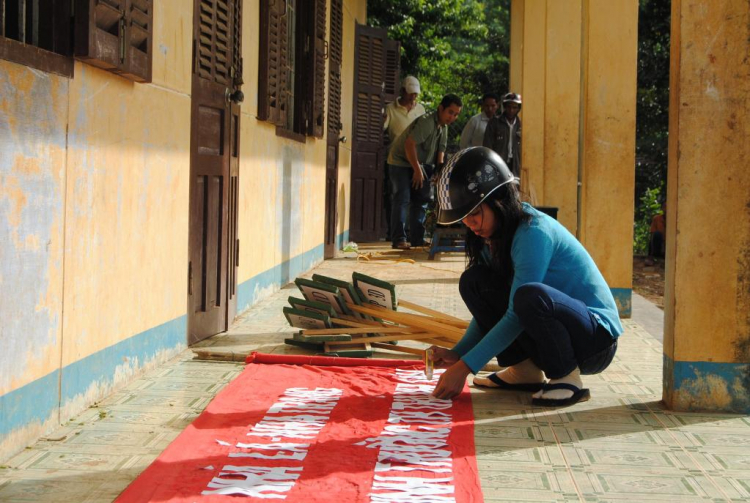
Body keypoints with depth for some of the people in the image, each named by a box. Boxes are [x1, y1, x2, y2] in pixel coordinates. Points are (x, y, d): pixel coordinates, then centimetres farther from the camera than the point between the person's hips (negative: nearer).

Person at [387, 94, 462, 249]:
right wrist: (417, 170, -26)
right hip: (401, 161, -9)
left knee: (421, 199, 7)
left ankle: (417, 239, 11)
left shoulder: (444, 126, 2)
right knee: (402, 199, -13)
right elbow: (409, 144, -32)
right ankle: (398, 239, -12)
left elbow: (440, 149, 8)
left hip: (419, 163, 9)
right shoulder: (427, 122, -27)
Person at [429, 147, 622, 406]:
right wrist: (457, 354, -4)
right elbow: (488, 307, 11)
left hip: (598, 337, -8)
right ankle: (524, 370, 2)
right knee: (473, 281, -5)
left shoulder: (534, 232, -23)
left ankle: (568, 379, -15)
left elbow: (516, 316, -25)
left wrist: (465, 367, -23)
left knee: (529, 294, -38)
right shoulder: (490, 236, 4)